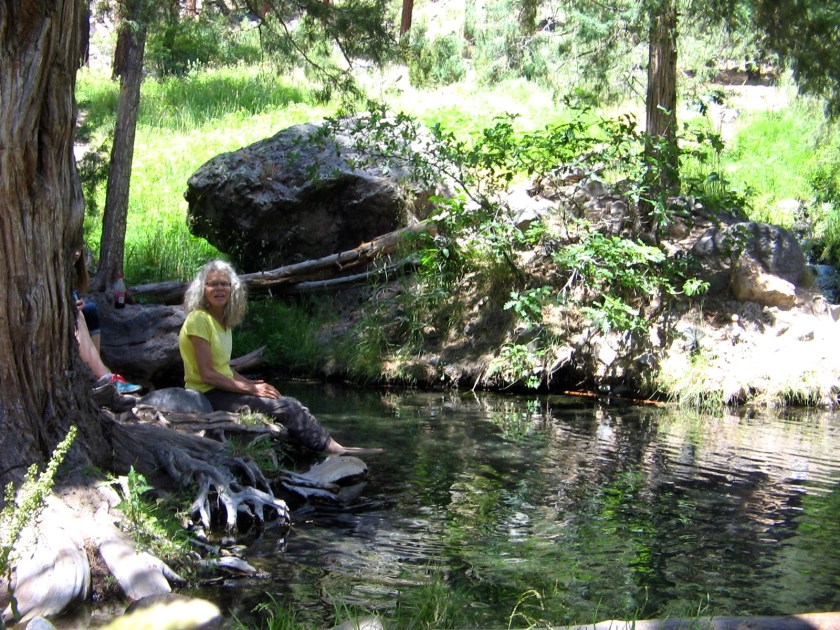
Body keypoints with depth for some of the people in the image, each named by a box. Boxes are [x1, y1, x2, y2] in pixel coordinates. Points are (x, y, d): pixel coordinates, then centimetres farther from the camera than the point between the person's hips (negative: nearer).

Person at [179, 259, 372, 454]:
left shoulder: (223, 321, 13)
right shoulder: (198, 320, -14)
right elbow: (207, 374, -19)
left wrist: (252, 384, 0)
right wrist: (250, 389, -17)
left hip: (223, 389, 8)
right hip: (209, 396, -8)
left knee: (290, 404, -6)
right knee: (286, 407, -17)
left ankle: (335, 448, -11)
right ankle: (334, 449, -9)